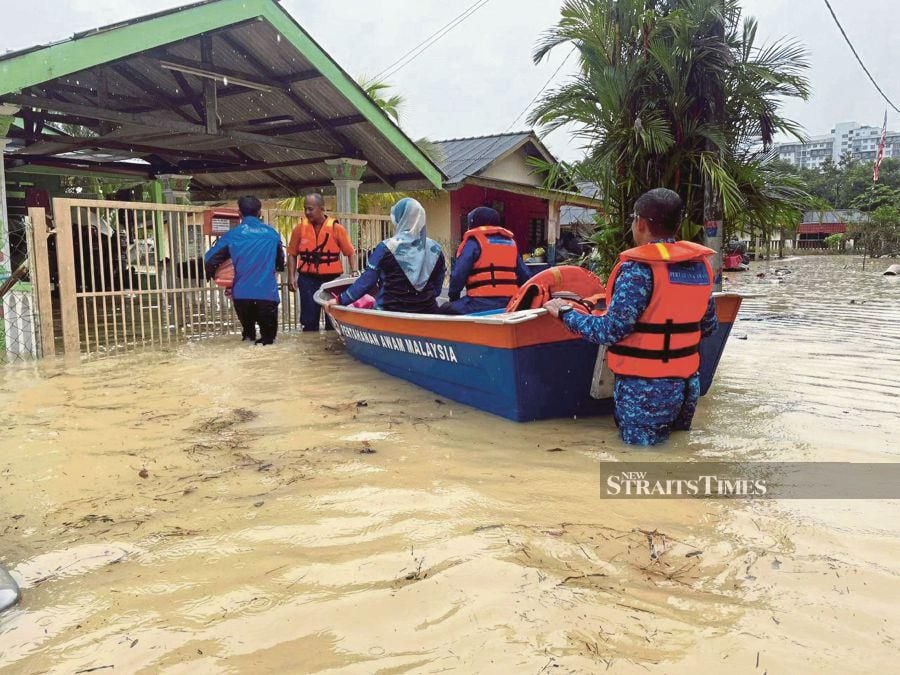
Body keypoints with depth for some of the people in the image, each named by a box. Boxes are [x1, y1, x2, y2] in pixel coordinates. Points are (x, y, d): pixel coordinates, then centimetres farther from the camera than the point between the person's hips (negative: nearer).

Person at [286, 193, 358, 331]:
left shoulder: (336, 228, -5)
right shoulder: (300, 228, 0)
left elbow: (351, 253, -1)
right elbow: (292, 254, 7)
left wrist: (355, 273, -13)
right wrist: (291, 277, -1)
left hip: (332, 279, -1)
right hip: (308, 279, 1)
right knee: (309, 320, 6)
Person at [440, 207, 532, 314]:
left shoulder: (473, 242, 0)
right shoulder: (510, 241, 19)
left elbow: (458, 275, -8)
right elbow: (525, 276, 17)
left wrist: (453, 297, 7)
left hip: (482, 303, -7)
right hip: (509, 303, 7)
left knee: (445, 311, 4)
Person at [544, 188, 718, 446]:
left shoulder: (639, 267, -19)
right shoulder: (700, 263, 3)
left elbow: (611, 331, -20)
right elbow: (708, 325, 11)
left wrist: (565, 313, -7)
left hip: (645, 388, -7)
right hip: (687, 382, 7)